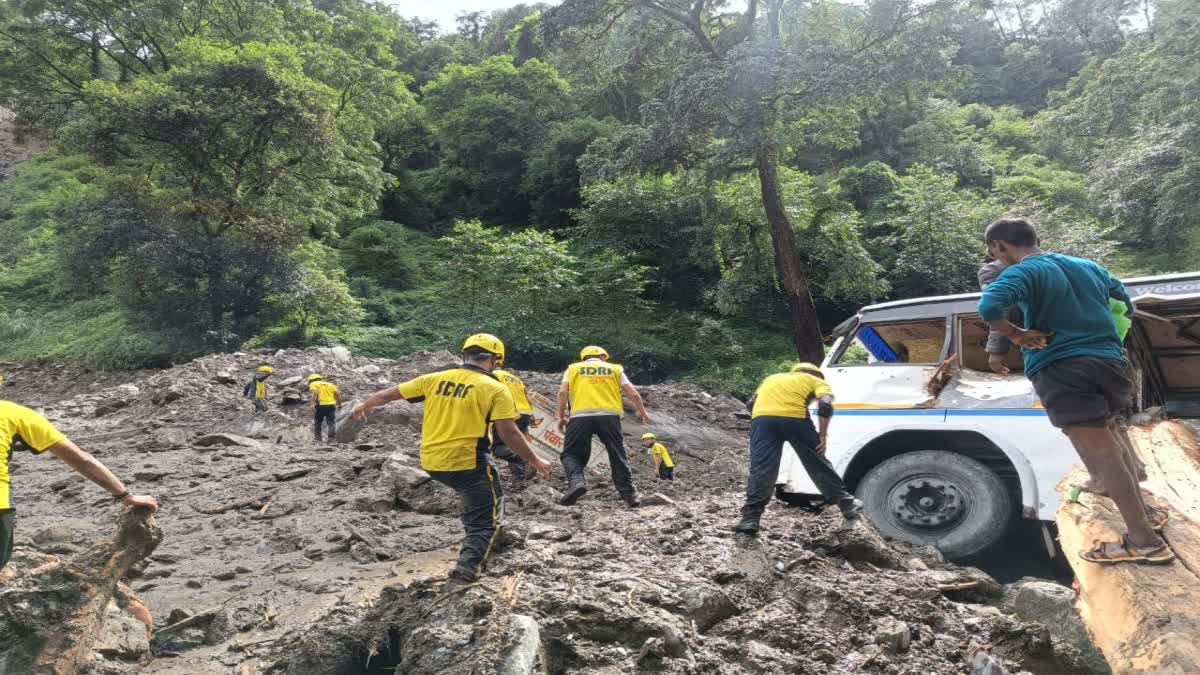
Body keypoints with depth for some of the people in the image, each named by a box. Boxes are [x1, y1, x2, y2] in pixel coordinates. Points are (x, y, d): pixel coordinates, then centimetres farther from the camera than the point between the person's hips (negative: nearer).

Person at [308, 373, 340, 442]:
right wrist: (339, 405, 24)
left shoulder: (313, 384, 11)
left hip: (321, 405, -3)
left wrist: (313, 404, -17)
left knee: (317, 423, 10)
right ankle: (331, 439, -7)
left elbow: (314, 393, -9)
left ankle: (318, 440, 6)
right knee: (332, 423, 3)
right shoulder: (330, 384, 24)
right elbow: (338, 396, 15)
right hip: (332, 405, 3)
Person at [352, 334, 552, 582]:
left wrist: (364, 405, 32)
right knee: (485, 521, 7)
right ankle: (469, 565, -11)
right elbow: (509, 433, -13)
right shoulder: (495, 389, -7)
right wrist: (535, 461, -1)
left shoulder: (434, 379, 6)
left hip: (431, 462, 6)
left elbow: (391, 393, 15)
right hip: (467, 463, -6)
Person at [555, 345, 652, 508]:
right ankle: (629, 494, 14)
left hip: (581, 416, -1)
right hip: (609, 415, 1)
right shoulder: (615, 369, 20)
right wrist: (642, 412, 30)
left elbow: (562, 392, 5)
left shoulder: (573, 368, 19)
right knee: (618, 456, 12)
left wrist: (561, 416, 11)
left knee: (571, 453, 7)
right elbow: (634, 394, 15)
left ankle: (576, 481, -19)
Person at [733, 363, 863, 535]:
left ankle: (750, 518, -6)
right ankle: (848, 505, 27)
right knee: (819, 465, 14)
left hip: (762, 416, 2)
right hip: (794, 416, -2)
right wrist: (823, 434, 8)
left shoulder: (772, 378, 37)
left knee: (760, 469, 1)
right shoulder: (817, 381, 26)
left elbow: (752, 402, 26)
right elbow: (825, 405, 4)